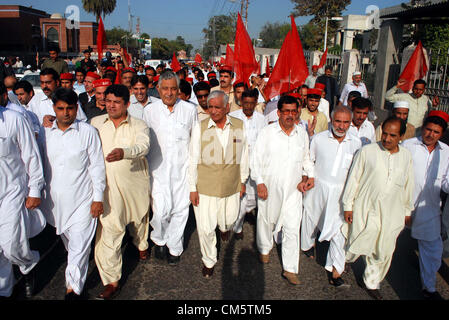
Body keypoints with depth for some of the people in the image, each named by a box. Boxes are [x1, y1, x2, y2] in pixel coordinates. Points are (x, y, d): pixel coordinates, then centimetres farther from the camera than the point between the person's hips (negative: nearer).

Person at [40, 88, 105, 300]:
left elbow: (97, 166, -4)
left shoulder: (88, 132, -6)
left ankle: (74, 287, 12)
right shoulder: (45, 131, 3)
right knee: (67, 243, 19)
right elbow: (39, 163, 12)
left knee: (79, 246, -3)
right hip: (54, 200, 4)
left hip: (81, 200, -4)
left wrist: (98, 197, -5)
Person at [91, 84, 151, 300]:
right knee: (108, 230, -5)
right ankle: (111, 281, 7)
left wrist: (124, 152, -43)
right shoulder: (95, 123, 3)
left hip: (135, 184, 1)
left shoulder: (138, 125, -4)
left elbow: (143, 146, -24)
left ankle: (142, 244, 57)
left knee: (139, 217, 24)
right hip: (107, 185, 0)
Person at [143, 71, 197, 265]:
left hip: (183, 168, 1)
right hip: (159, 168, 0)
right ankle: (159, 239, 26)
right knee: (161, 209, -5)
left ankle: (174, 246, 28)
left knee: (180, 209, 6)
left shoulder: (190, 110, 0)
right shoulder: (150, 111, 1)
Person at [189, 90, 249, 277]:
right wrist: (192, 188, -3)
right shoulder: (200, 128, -8)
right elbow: (193, 160, -4)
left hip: (231, 186, 2)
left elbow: (243, 155, 7)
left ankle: (224, 227, 59)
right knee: (205, 228, 4)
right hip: (205, 187, -2)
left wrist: (243, 181, 11)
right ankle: (209, 261, 30)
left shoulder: (239, 126, -3)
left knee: (229, 219, 20)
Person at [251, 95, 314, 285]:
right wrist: (259, 182, -11)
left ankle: (290, 269, 13)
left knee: (292, 229, 0)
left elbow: (306, 159, 17)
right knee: (266, 221, 16)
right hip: (269, 188, -2)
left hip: (293, 190, 2)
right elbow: (256, 159, -5)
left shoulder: (302, 134, 4)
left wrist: (309, 176, 2)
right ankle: (264, 248, 46)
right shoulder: (267, 132, -7)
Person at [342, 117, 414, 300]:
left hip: (392, 213, 3)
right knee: (357, 245, 6)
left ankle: (372, 283, 33)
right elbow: (353, 179, -3)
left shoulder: (406, 156, 4)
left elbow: (408, 185, 14)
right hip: (365, 210, -3)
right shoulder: (367, 151, -8)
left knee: (384, 252, 11)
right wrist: (348, 205, -3)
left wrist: (407, 211, 19)